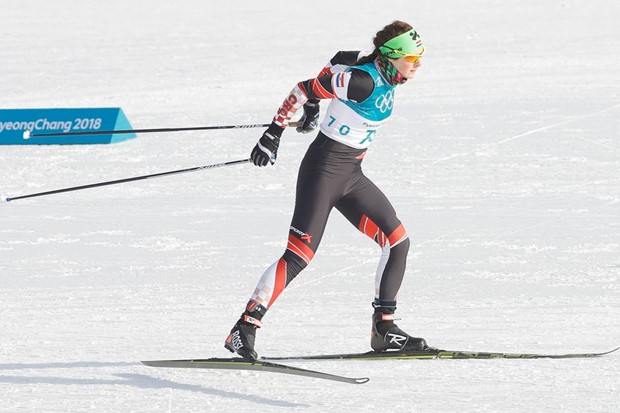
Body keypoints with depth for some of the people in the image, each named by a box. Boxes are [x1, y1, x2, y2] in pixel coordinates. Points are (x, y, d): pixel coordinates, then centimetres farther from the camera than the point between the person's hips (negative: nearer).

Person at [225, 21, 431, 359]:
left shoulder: (384, 74, 3)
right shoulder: (360, 80, -23)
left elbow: (336, 64, 18)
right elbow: (305, 89, -16)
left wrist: (312, 108, 30)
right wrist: (274, 132, -12)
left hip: (351, 175, 9)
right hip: (324, 169, -9)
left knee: (398, 242, 6)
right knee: (300, 254, -15)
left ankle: (384, 330, 14)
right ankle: (244, 330, -12)